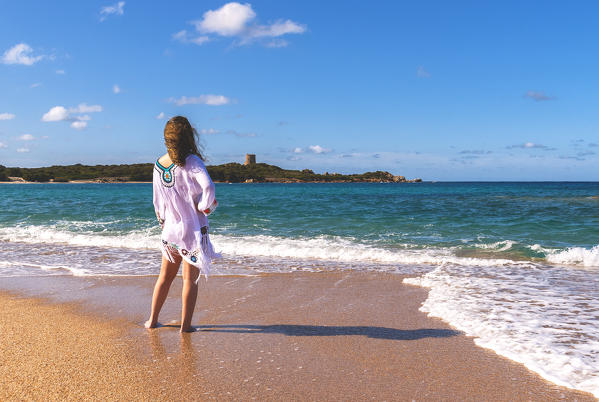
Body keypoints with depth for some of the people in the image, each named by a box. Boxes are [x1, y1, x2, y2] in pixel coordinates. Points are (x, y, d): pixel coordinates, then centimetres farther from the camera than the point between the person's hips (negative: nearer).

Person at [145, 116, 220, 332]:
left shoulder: (158, 164, 3)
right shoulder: (191, 161, -15)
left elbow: (157, 201, 11)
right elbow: (208, 187, -31)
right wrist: (203, 206, -14)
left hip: (170, 229, 6)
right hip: (193, 229, -5)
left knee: (165, 276, 20)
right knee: (190, 278, 6)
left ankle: (152, 320, 28)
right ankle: (185, 325, 12)